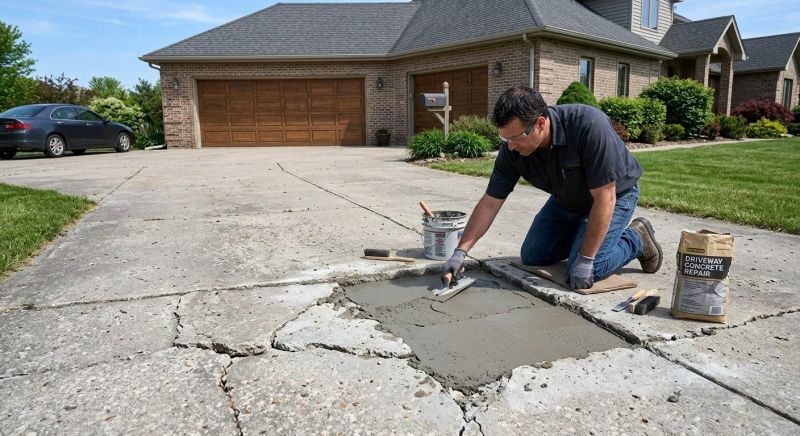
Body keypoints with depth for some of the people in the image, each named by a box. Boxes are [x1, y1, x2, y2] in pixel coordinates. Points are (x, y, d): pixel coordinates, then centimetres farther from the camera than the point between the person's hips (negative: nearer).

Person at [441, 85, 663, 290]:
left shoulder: (589, 125, -38)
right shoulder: (512, 149, -22)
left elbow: (604, 198, -34)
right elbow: (490, 203, -14)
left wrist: (585, 259, -31)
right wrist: (460, 251, -19)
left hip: (614, 193, -5)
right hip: (565, 200, 6)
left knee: (585, 272, -20)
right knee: (531, 257, 3)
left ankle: (636, 239, 7)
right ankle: (583, 235, 23)